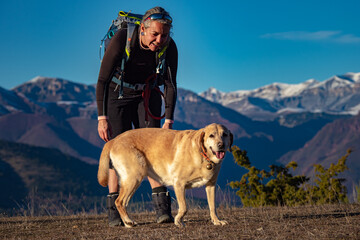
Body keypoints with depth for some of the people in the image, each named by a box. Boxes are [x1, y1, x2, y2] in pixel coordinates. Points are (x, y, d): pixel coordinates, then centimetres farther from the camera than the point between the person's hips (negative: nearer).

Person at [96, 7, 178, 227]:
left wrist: (169, 121, -18)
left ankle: (162, 208, -14)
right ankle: (114, 211, -9)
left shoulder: (169, 47, -22)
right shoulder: (121, 39, -31)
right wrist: (102, 118, -27)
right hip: (117, 92, -2)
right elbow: (102, 80, -23)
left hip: (147, 95, 2)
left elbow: (171, 85, -11)